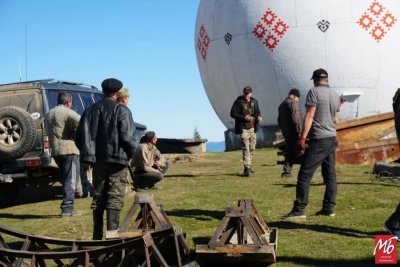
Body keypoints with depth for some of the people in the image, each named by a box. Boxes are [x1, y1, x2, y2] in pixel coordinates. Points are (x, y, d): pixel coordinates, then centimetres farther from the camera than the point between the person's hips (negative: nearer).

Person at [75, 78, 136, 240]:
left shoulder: (90, 110, 11)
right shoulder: (121, 110, -6)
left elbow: (79, 137, 9)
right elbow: (127, 137, -14)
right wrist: (129, 154, 3)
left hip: (97, 160, 5)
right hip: (117, 159, -5)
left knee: (98, 198, 12)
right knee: (115, 199, -2)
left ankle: (98, 236, 14)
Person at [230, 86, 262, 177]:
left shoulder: (254, 102, 10)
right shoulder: (238, 102, -6)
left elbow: (258, 112, 22)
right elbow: (233, 113, -8)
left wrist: (259, 117, -2)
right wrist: (244, 117, -20)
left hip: (252, 128, 6)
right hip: (243, 129, -6)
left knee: (252, 148, 12)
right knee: (246, 149, -11)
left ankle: (249, 166, 25)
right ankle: (247, 168, -12)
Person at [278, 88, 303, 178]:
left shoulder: (282, 105, 17)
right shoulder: (293, 103, -12)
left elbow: (279, 120, 20)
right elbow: (296, 119, -21)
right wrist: (299, 131, -16)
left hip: (286, 132, 9)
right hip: (294, 133, -9)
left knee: (289, 152, 12)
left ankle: (286, 171, 9)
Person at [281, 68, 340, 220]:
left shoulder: (314, 92, -8)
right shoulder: (335, 95, 13)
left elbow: (309, 116, -15)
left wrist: (302, 138, -17)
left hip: (318, 140, -8)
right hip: (332, 139, 8)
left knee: (304, 175, -9)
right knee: (330, 175, 11)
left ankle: (299, 210, -13)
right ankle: (329, 208, 13)